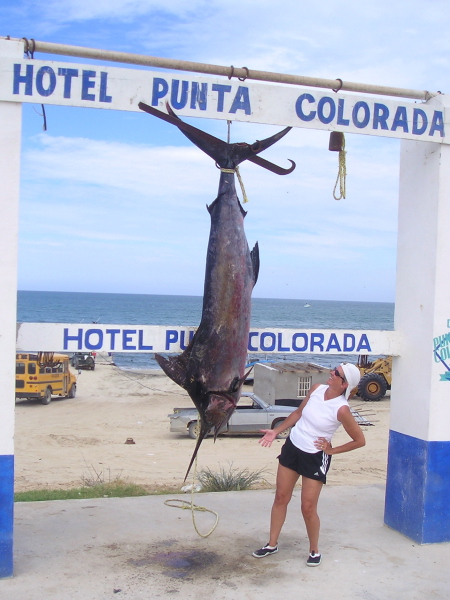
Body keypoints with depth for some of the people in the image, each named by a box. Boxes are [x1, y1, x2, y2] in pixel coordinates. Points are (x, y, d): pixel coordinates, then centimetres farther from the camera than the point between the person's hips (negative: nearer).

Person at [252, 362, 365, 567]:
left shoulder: (341, 409, -22)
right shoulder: (317, 389, -6)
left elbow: (360, 440, -13)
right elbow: (298, 413, 10)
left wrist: (332, 450, -9)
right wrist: (276, 431, 8)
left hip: (315, 458, -6)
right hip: (292, 447, 6)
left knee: (308, 507, 0)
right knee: (281, 497, 11)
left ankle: (314, 551, 23)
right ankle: (272, 544, 25)